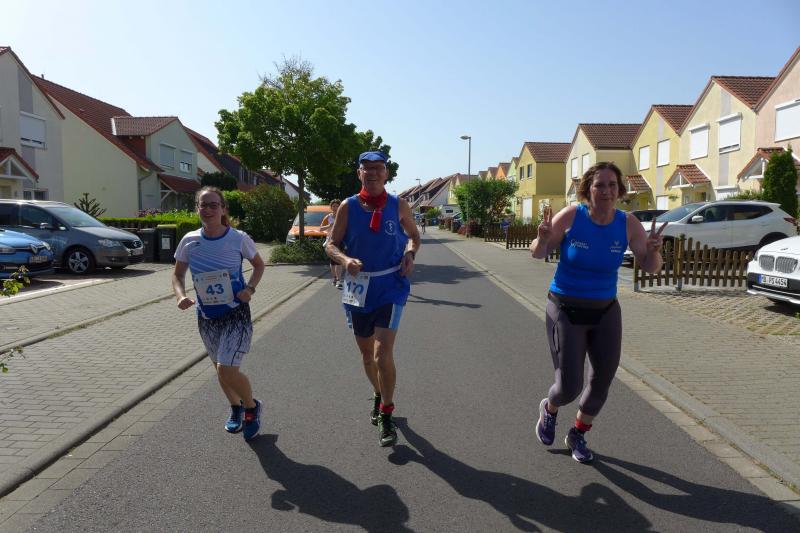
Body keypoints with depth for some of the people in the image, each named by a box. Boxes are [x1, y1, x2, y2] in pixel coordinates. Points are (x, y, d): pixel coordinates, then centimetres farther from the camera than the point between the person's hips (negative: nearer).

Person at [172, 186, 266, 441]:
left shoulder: (238, 238, -12)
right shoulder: (189, 241, -4)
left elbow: (259, 265, 4)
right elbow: (177, 274, 7)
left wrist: (250, 288, -12)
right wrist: (180, 295, -12)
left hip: (236, 314, -4)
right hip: (206, 316, 4)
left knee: (226, 370, -15)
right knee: (221, 369, 18)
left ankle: (252, 406, 15)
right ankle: (236, 408, 46)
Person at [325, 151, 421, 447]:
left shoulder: (399, 205, -1)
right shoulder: (348, 206, -2)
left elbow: (414, 235, 14)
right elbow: (331, 244, 2)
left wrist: (410, 255, -7)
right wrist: (345, 260, -20)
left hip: (390, 286, -2)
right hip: (358, 286, 2)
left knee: (383, 353, -13)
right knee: (367, 354, 16)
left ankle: (386, 418, 4)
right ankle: (379, 396, 44)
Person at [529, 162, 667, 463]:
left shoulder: (628, 224, -8)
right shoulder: (571, 216, -14)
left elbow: (651, 268, -7)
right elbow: (538, 254, -7)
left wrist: (653, 251, -30)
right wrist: (542, 239, -30)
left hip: (606, 312, 4)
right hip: (566, 311, -3)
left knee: (603, 380, 9)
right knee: (570, 387, -5)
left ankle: (578, 435, 36)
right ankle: (549, 409, 34)